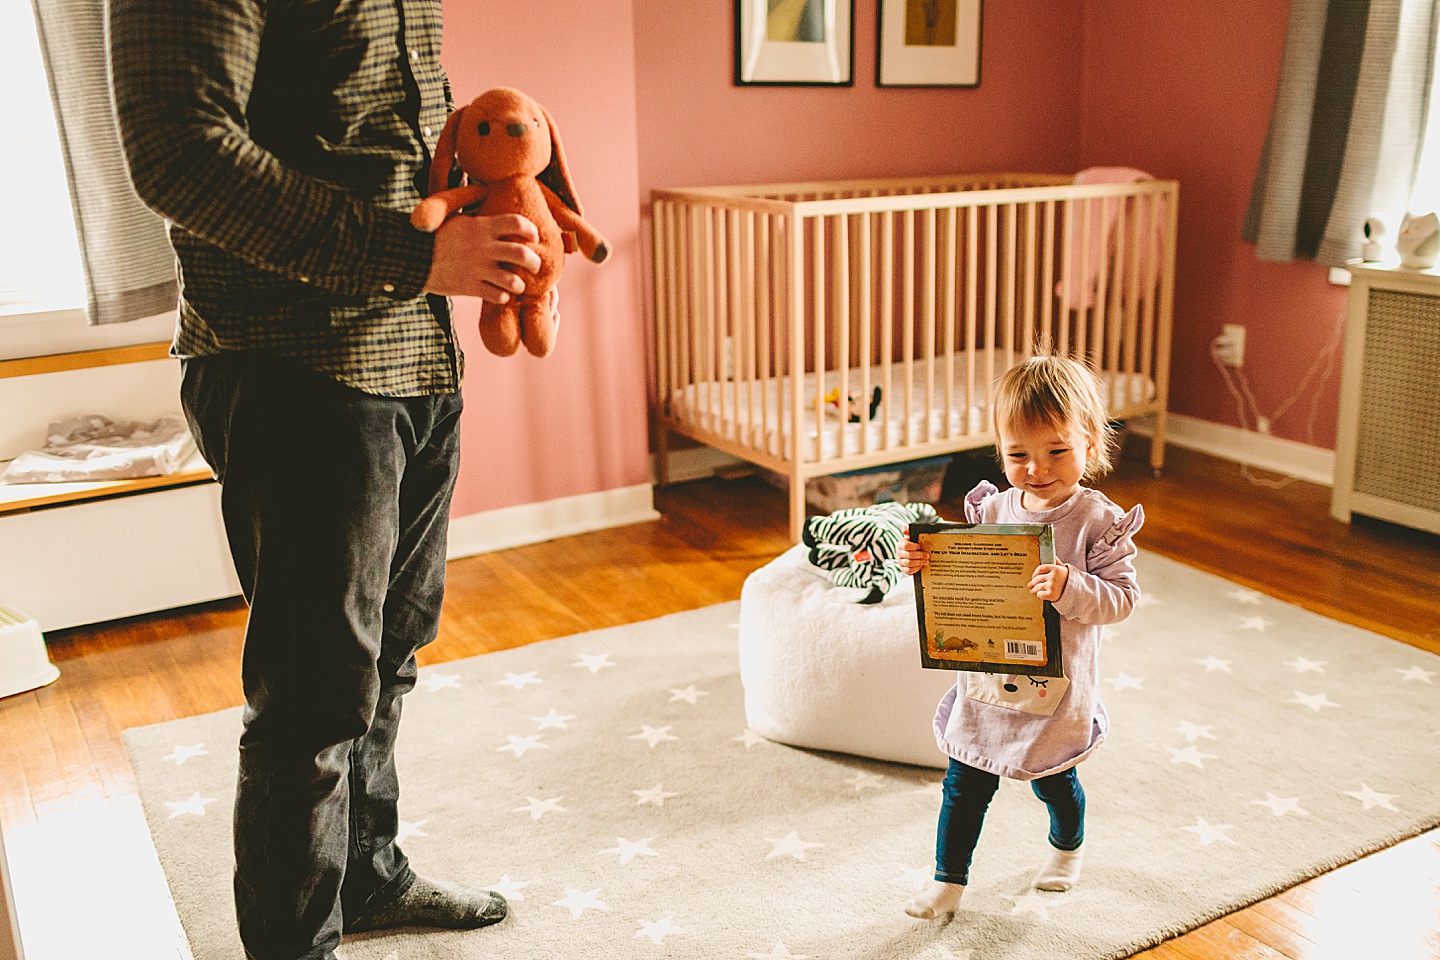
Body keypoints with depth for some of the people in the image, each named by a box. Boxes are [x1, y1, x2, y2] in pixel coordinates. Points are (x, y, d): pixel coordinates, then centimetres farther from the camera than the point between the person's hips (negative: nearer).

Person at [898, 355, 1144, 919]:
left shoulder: (1098, 522, -16)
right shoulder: (992, 510, -5)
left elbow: (1121, 599, -19)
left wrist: (1069, 588, -36)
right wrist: (923, 564, -14)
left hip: (1056, 688, -2)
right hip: (985, 682, 3)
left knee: (1054, 782, 22)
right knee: (964, 786, 9)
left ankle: (1067, 847, 53)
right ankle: (948, 882, 26)